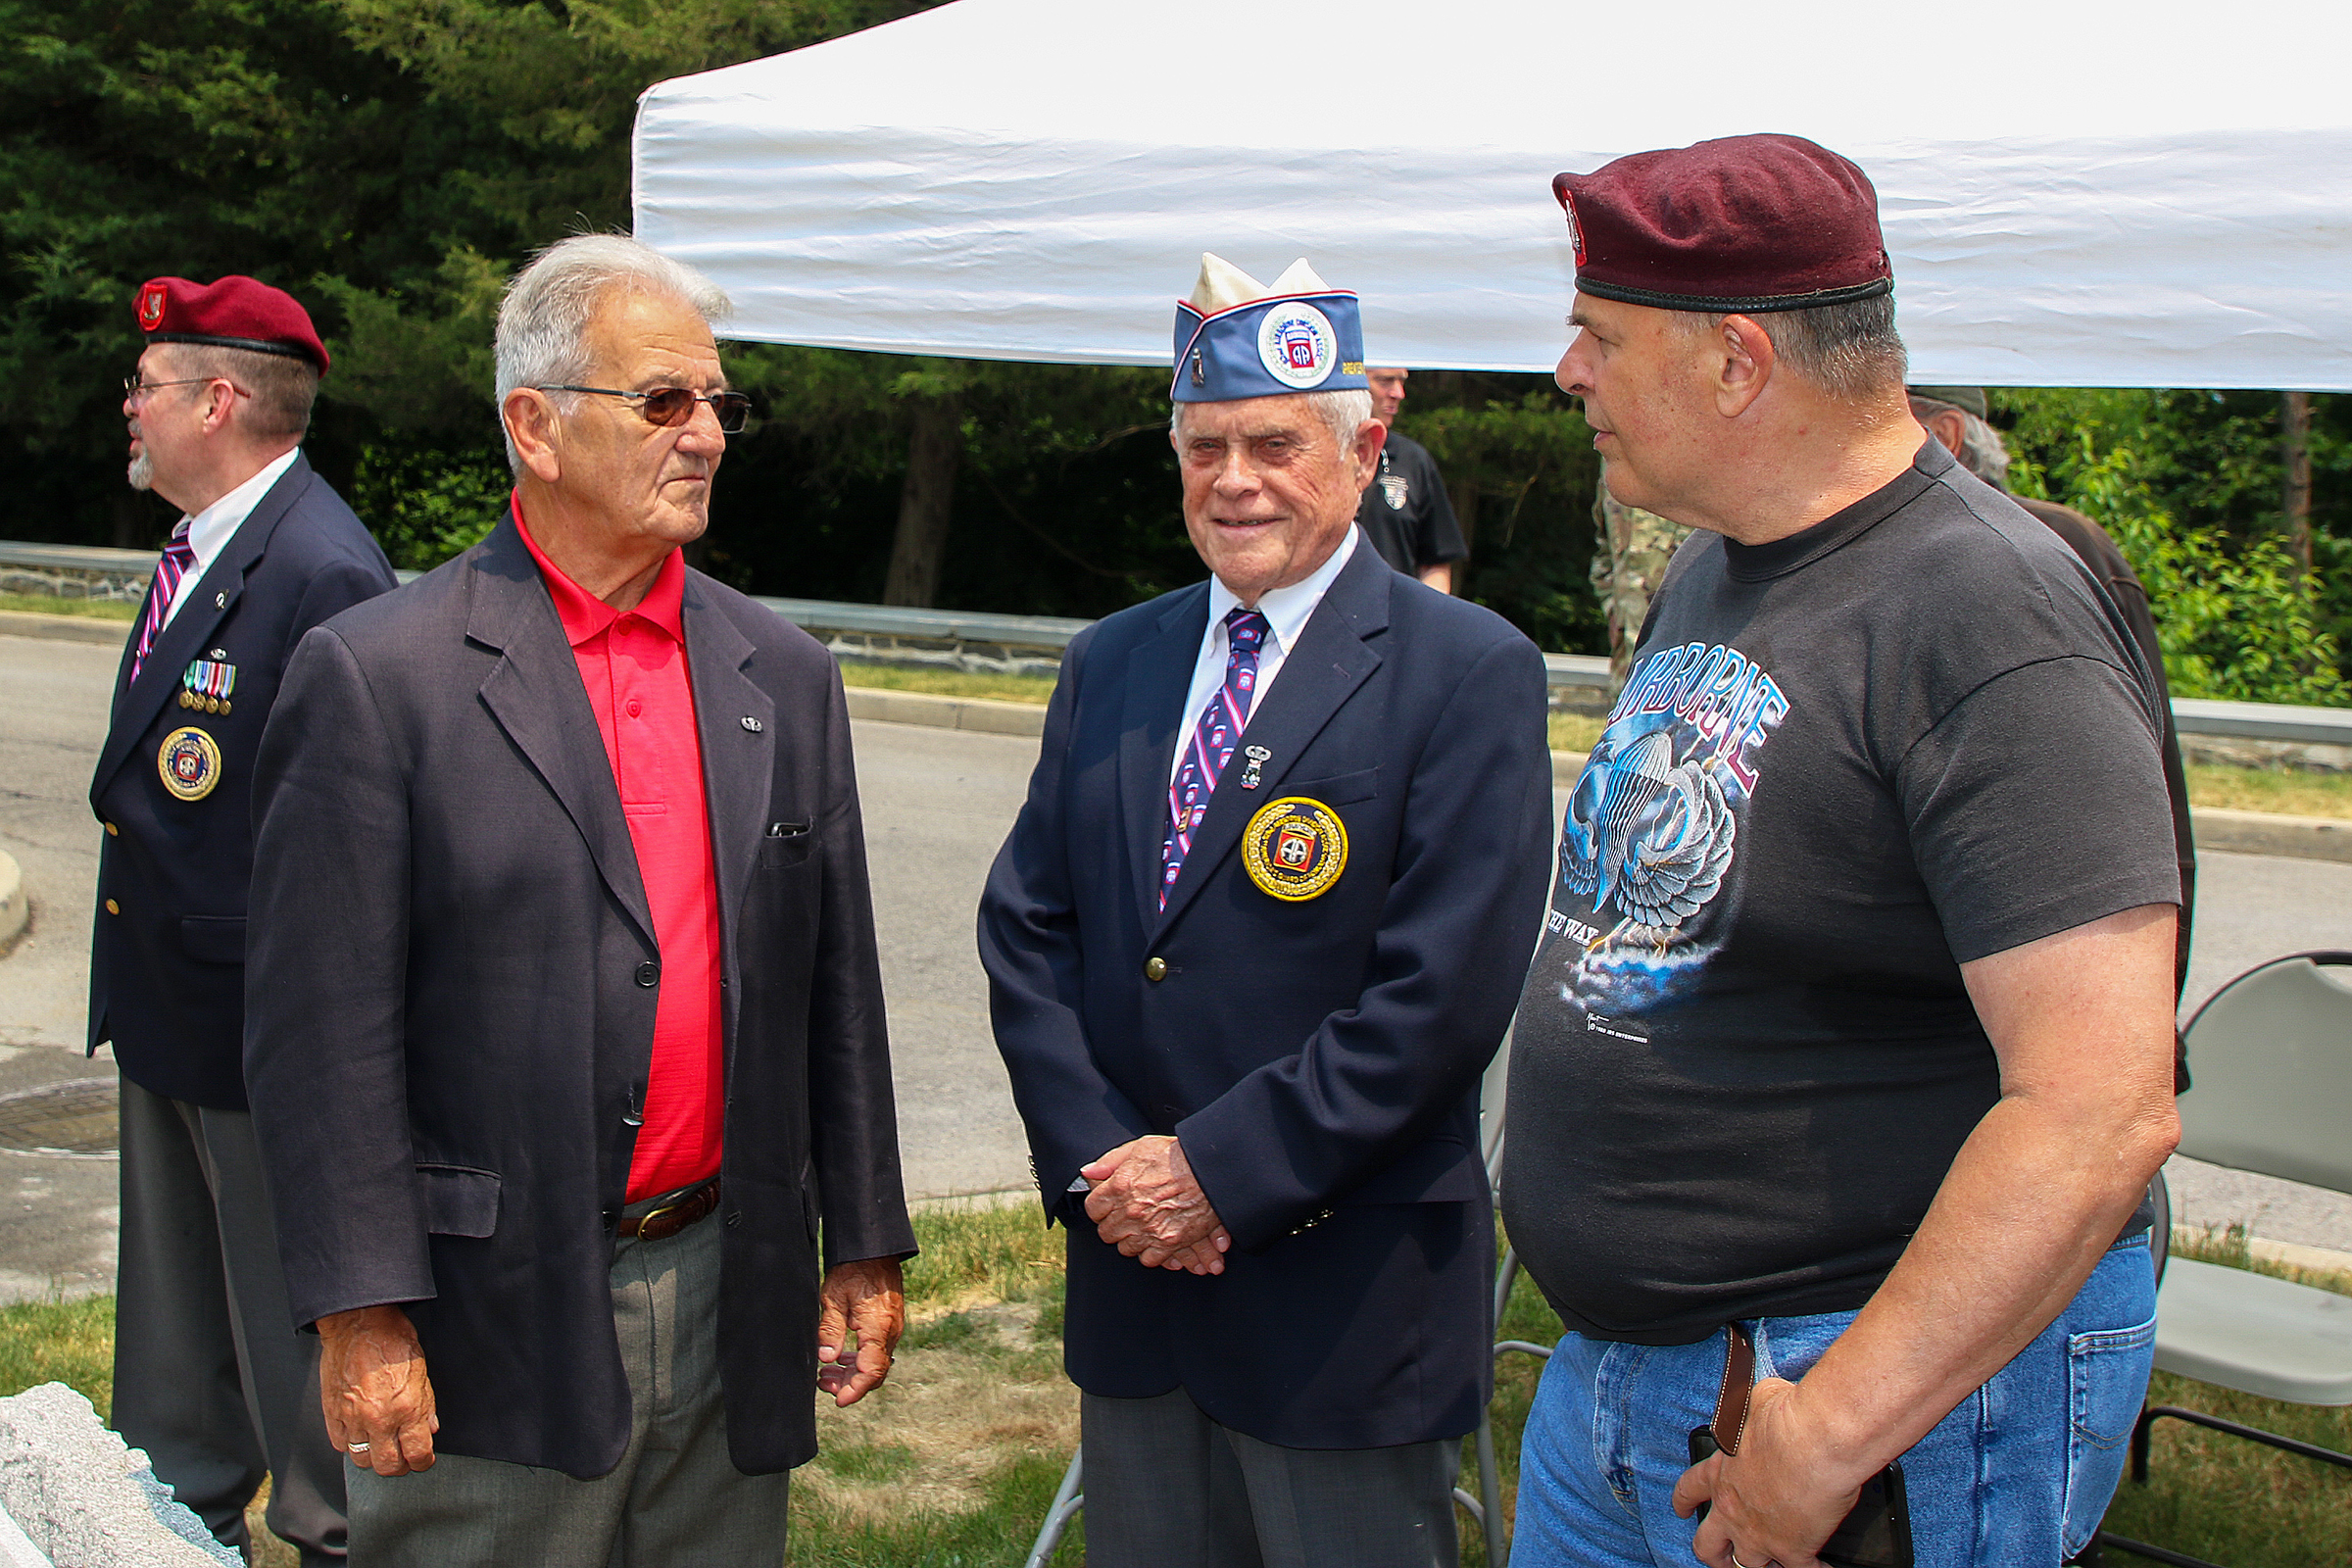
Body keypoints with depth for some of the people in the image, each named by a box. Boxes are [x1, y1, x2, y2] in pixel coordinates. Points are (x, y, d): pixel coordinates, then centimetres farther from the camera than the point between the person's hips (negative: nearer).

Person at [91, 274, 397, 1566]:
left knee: (294, 1307, 6)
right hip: (167, 1013, 10)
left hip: (263, 1022, -10)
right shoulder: (197, 549, 8)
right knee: (172, 1298, 23)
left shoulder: (323, 574, -23)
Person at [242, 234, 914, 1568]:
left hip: (732, 1298, 5)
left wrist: (866, 1247, 10)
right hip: (493, 1327, -4)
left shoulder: (786, 677, 7)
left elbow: (837, 991, 10)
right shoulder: (375, 675, -8)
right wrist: (362, 1313, -12)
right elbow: (324, 1028, -10)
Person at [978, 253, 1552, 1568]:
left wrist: (1219, 1170, -16)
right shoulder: (1110, 666, 9)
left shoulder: (1469, 673, -10)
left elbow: (1444, 991, -17)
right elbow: (1026, 930, 6)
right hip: (1130, 1264, 5)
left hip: (1347, 1294, -5)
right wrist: (1100, 1159, -7)